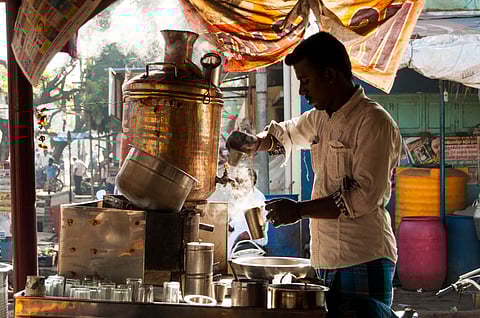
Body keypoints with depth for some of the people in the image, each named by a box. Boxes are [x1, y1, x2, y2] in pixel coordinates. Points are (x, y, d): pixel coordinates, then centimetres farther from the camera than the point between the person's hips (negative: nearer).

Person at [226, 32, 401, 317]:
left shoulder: (373, 121, -11)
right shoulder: (321, 119, 16)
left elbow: (366, 195, -19)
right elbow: (286, 133, 38)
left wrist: (300, 210, -15)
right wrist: (256, 143, 16)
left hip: (363, 261, -8)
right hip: (327, 261, 8)